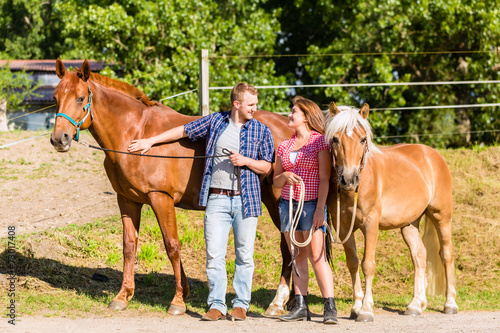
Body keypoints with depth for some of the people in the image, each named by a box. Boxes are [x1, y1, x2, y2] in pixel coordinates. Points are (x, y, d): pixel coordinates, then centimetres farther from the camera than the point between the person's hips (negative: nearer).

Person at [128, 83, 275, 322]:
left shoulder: (261, 131, 5)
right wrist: (151, 141, 16)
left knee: (244, 255, 3)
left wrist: (246, 161, -12)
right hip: (217, 199, 1)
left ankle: (241, 304, 13)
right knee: (214, 254, -3)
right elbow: (183, 131, 15)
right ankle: (216, 305, 3)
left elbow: (266, 167, 6)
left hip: (245, 200, -1)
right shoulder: (215, 121, 7)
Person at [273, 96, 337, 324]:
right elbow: (276, 181, 17)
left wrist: (320, 209, -15)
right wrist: (285, 176, -6)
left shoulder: (320, 142, -2)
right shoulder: (284, 146, 14)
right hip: (288, 203, 6)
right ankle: (301, 307, 8)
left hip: (311, 204, -6)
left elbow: (324, 179, -7)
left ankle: (330, 307, -10)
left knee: (317, 256, -11)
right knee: (297, 257, 6)